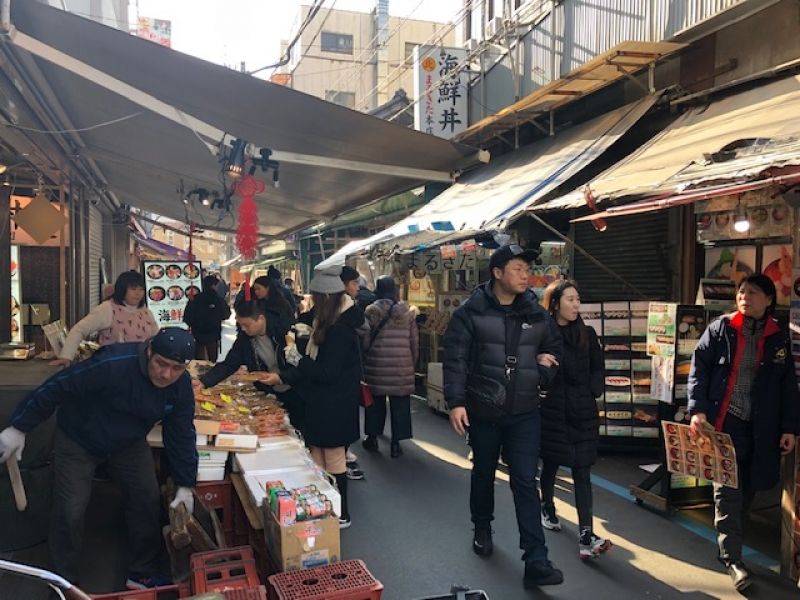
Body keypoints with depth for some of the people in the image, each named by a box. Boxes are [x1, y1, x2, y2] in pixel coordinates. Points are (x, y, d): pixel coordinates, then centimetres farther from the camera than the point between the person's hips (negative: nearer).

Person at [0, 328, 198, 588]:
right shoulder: (112, 364, -39)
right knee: (70, 511, -4)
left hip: (129, 443, 4)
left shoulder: (181, 387, -20)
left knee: (148, 500, 2)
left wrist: (186, 486, -9)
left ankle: (143, 573, 21)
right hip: (78, 439, -4)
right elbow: (56, 388, -29)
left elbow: (182, 435, -10)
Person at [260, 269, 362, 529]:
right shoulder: (330, 324, 9)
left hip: (333, 407, -9)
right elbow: (316, 364, 12)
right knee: (318, 459, 14)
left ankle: (340, 515, 19)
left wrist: (297, 359, -15)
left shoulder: (339, 330, -22)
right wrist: (283, 376, 8)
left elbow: (327, 373, -23)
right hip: (323, 404, 9)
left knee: (332, 460, 4)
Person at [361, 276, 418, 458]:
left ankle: (372, 438, 25)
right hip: (402, 366, 1)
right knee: (399, 405, 9)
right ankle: (396, 443, 11)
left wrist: (363, 361, 9)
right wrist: (413, 364, 16)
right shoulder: (407, 312, 1)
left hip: (376, 365, 0)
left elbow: (365, 340, -4)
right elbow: (415, 341, 5)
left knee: (375, 402, 14)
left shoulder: (370, 311, -5)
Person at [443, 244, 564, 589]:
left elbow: (555, 349, 19)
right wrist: (456, 402, -19)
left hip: (524, 413, 2)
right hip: (483, 411, -1)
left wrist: (543, 370, -1)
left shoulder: (536, 313, 4)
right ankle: (482, 530, 43)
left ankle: (536, 562, 2)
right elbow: (455, 359, -12)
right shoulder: (471, 312, -9)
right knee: (483, 473, 18)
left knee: (525, 483, -1)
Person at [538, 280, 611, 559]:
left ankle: (585, 534, -4)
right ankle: (547, 508, 40)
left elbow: (598, 369, 10)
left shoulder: (587, 334, 4)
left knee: (582, 470, -2)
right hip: (552, 412, -2)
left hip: (583, 413, 2)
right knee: (550, 463, 15)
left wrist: (591, 391, -1)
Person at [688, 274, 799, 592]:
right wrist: (698, 410, -16)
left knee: (746, 489, 11)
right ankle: (732, 558, 6)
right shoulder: (720, 329, -2)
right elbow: (698, 370, -5)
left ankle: (727, 545, 30)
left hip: (760, 428, 3)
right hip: (724, 422, -3)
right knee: (727, 489, -2)